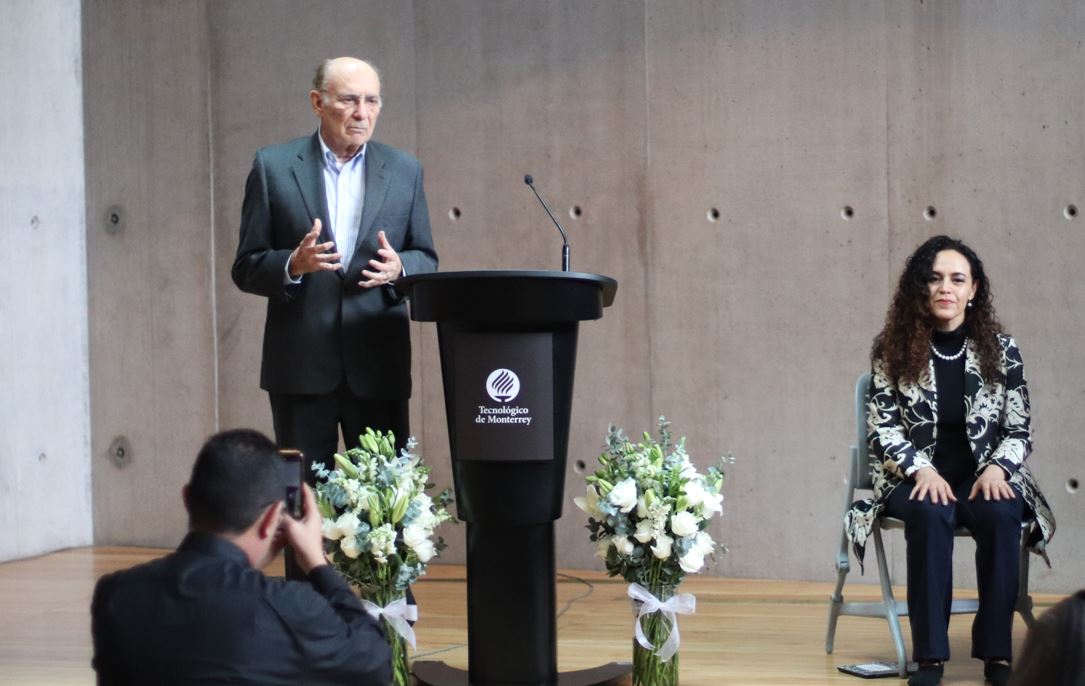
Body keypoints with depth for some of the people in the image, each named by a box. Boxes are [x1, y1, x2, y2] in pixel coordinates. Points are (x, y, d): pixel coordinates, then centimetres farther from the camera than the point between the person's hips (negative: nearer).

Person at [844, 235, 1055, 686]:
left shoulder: (1000, 349, 3)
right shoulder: (893, 348, 0)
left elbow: (1019, 430, 3)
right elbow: (881, 427, -2)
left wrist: (997, 468, -16)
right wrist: (921, 468, -18)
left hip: (983, 475, 1)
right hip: (915, 476, -1)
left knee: (1000, 515, -33)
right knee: (931, 515, -35)